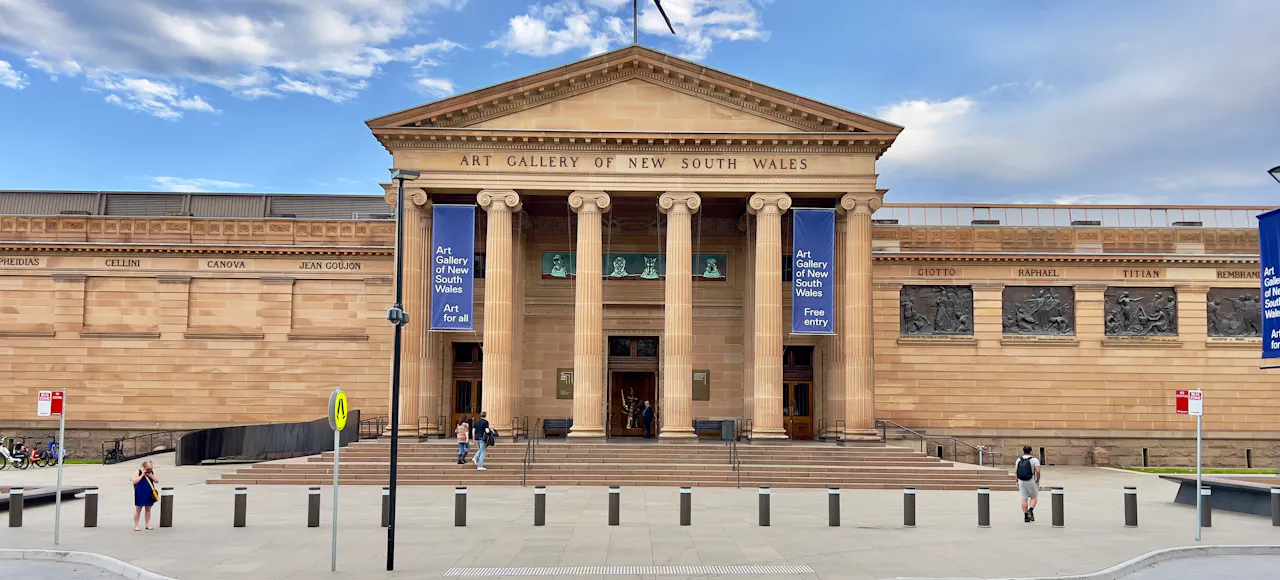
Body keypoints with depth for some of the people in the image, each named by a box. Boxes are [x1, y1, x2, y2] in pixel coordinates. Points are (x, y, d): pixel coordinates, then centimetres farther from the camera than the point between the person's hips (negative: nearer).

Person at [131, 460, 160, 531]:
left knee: (148, 509, 10)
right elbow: (134, 481, -17)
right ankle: (136, 526, 6)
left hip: (149, 494, 4)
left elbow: (157, 481, 3)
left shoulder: (152, 472, 6)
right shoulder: (137, 472, -6)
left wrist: (151, 475, -10)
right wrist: (142, 475, -19)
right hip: (140, 494, -4)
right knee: (138, 509, 0)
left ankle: (147, 524, 18)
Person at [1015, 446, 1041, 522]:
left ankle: (1026, 516, 7)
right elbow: (1038, 471, -16)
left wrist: (1017, 481, 10)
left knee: (1024, 499, 7)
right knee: (1034, 497, 14)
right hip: (1031, 482, -3)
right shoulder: (1034, 460, -8)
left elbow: (1016, 471, 2)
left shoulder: (1019, 460, 3)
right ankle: (1030, 510, -8)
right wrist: (1038, 481, -4)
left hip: (1021, 482, 3)